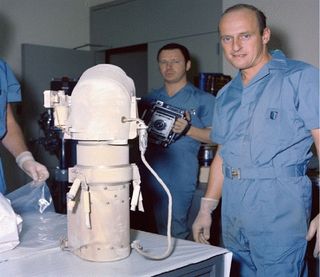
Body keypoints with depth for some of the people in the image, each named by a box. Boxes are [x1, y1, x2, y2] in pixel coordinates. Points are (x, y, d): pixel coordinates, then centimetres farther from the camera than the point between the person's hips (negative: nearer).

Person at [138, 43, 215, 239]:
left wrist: (188, 130, -19)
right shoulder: (150, 99, 16)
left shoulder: (203, 100, 3)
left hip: (179, 179, -4)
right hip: (150, 176, 5)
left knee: (175, 236, -5)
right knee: (151, 232, 12)